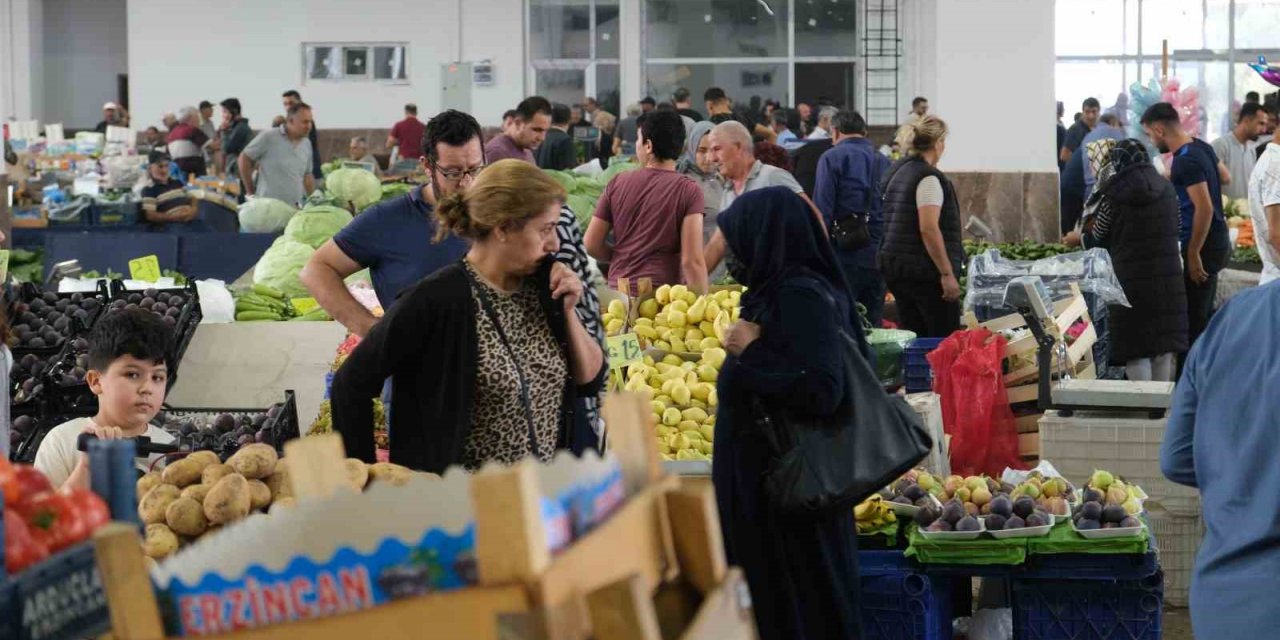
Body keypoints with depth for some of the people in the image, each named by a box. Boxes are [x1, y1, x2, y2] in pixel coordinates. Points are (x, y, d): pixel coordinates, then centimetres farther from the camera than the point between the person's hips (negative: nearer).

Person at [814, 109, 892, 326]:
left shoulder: (831, 158, -2)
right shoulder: (884, 161, 14)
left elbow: (822, 210, -10)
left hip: (845, 255, -5)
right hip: (879, 257, 5)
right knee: (873, 323, 10)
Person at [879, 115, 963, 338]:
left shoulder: (895, 171, 14)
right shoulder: (928, 177, -13)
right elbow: (929, 229, -21)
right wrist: (947, 274, -19)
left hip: (894, 265, 9)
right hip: (924, 270, -9)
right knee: (945, 339, -6)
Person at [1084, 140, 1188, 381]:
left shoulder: (1114, 196, -10)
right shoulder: (1167, 189, 3)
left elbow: (1097, 239, 2)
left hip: (1131, 282, -4)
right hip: (1169, 280, 4)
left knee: (1136, 349, 1)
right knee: (1164, 348, 13)